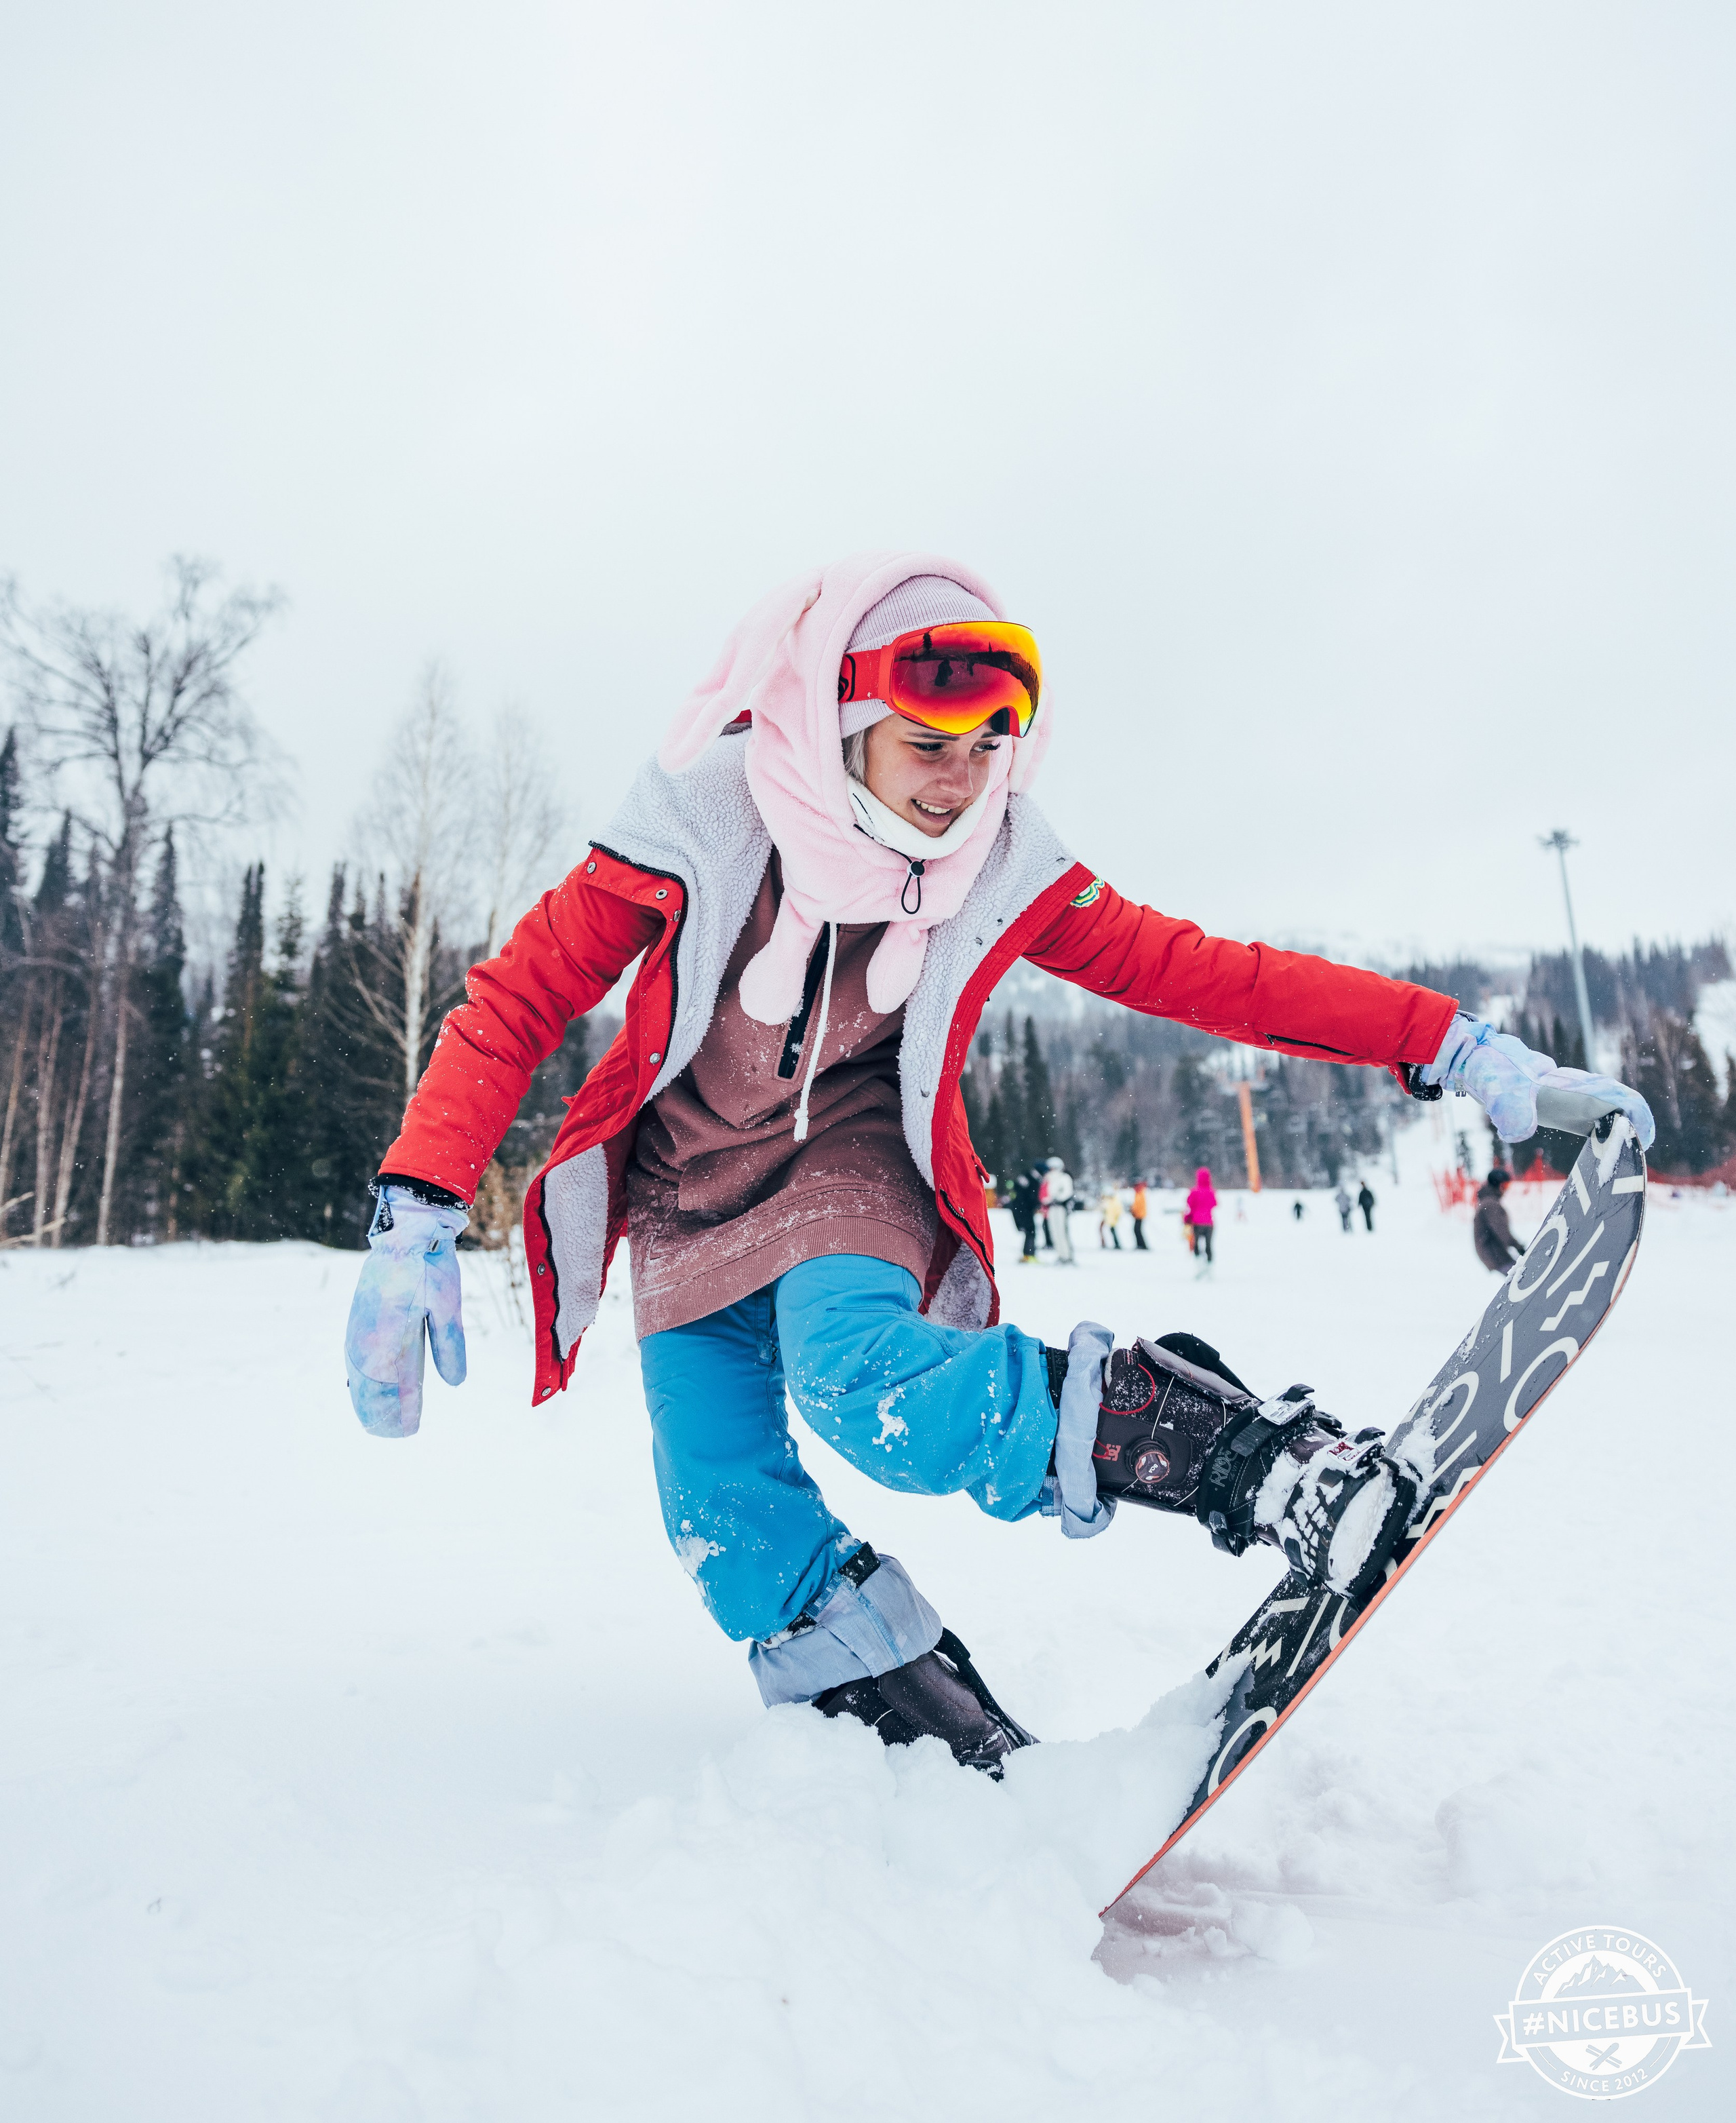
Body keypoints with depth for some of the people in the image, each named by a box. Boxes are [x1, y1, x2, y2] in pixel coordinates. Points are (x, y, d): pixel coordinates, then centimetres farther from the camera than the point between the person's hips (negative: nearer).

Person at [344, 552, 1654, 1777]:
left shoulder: (1003, 867, -17)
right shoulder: (702, 824, -22)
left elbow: (1205, 973, -14)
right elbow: (515, 1001, -17)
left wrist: (1449, 1047, -20)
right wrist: (418, 1220, -27)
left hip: (852, 1162, -1)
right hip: (691, 1188, 2)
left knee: (857, 1370, -34)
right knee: (735, 1531, -9)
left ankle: (1212, 1438, -26)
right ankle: (920, 1724, 9)